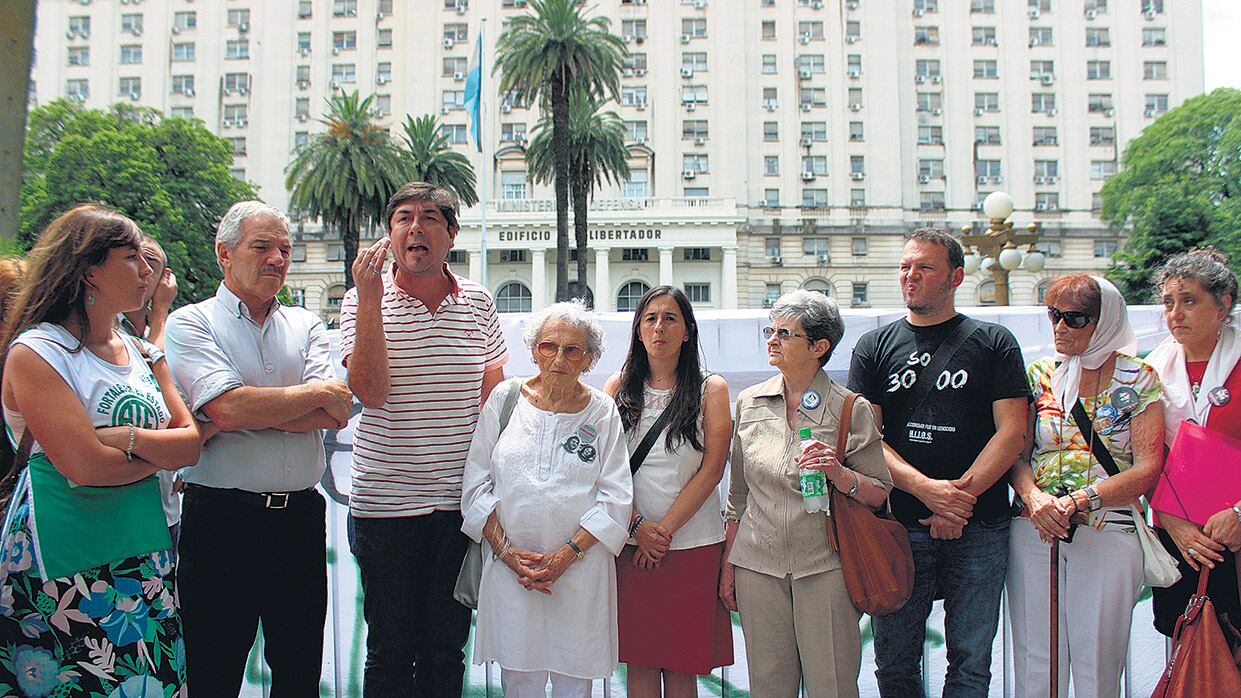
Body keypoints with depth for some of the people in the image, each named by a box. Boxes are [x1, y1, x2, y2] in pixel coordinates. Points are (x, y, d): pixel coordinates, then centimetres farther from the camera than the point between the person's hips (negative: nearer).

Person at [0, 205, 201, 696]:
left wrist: (130, 438, -14)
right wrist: (162, 452, -5)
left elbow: (192, 443, 3)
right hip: (64, 570, -6)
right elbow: (85, 465, -19)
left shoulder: (144, 355, 13)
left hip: (148, 558, 6)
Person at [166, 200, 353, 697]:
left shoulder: (305, 325, 11)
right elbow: (228, 407, -17)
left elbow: (335, 414, -5)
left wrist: (250, 410, -14)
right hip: (222, 520, -3)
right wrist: (315, 394, -6)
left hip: (301, 519, 4)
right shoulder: (190, 323, 0)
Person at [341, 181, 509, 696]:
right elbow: (371, 391, -16)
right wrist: (370, 299, -20)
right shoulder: (365, 299, -2)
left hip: (460, 501, 2)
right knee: (389, 649, 9)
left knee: (447, 648, 13)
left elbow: (495, 393, 11)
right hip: (385, 502, -2)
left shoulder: (477, 301, 5)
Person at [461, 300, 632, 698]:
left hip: (580, 568, 0)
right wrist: (505, 550, -7)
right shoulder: (505, 398, 3)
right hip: (510, 566, 1)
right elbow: (476, 483, 2)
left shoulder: (603, 411, 1)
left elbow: (615, 498, -3)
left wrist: (568, 554, -11)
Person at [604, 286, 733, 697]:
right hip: (631, 544, 2)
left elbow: (711, 469, -4)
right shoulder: (618, 388, 8)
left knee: (683, 663, 4)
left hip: (693, 544, -1)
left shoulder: (710, 390, 2)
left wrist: (666, 528, -11)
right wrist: (637, 526, -10)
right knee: (638, 659, 7)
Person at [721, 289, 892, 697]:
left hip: (824, 566, -3)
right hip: (757, 565, 3)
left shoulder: (851, 410, -3)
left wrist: (839, 473, -20)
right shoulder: (750, 402, 7)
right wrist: (728, 566, 12)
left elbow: (879, 495, -1)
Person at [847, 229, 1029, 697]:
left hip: (979, 530, -1)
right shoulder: (875, 347, 8)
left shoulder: (993, 343, 6)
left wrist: (960, 495, -14)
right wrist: (928, 489, -14)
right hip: (900, 528, 1)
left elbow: (1012, 432, -2)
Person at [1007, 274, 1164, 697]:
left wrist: (1077, 502, -18)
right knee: (1034, 655, 7)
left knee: (1096, 659, 1)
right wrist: (1034, 498, -16)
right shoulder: (1041, 374, 8)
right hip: (1034, 531, 2)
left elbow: (1147, 469, -7)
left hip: (1108, 532, -2)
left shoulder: (1137, 380, 1)